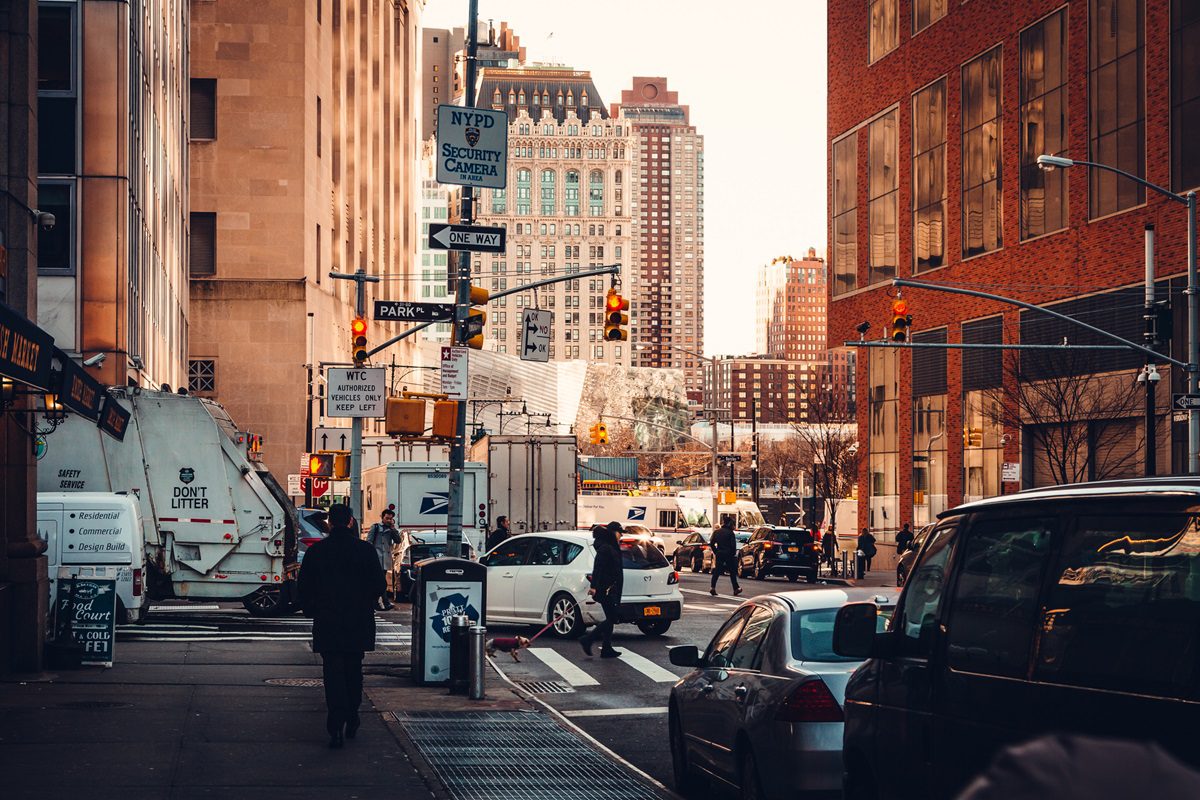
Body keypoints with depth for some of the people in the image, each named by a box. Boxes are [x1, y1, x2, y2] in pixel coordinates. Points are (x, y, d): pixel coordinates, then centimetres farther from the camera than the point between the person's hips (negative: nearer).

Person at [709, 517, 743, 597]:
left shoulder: (716, 532, 5)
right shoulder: (730, 532, -9)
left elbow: (711, 543, 4)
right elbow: (733, 544, -13)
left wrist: (716, 551, 11)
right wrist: (733, 553, 1)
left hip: (719, 554, 3)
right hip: (729, 554, -3)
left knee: (716, 571, 2)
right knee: (732, 572, 8)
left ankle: (712, 587, -13)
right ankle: (736, 589, 13)